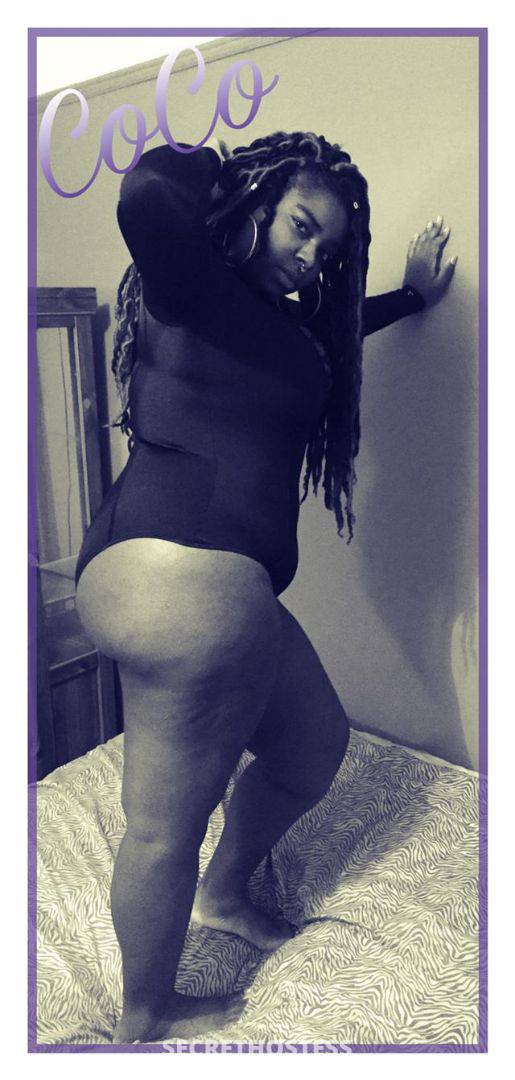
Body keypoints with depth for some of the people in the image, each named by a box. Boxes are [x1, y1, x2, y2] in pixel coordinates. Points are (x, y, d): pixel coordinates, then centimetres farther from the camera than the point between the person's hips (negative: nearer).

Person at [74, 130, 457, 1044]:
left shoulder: (282, 320, 24)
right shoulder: (194, 280, -3)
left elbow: (337, 333, 45)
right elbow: (147, 195, -25)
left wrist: (412, 294, 57)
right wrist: (213, 165, -3)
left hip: (220, 585, 11)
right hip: (181, 580, -10)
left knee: (316, 744, 23)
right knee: (167, 824, 3)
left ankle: (222, 895, 47)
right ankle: (143, 1024, 28)